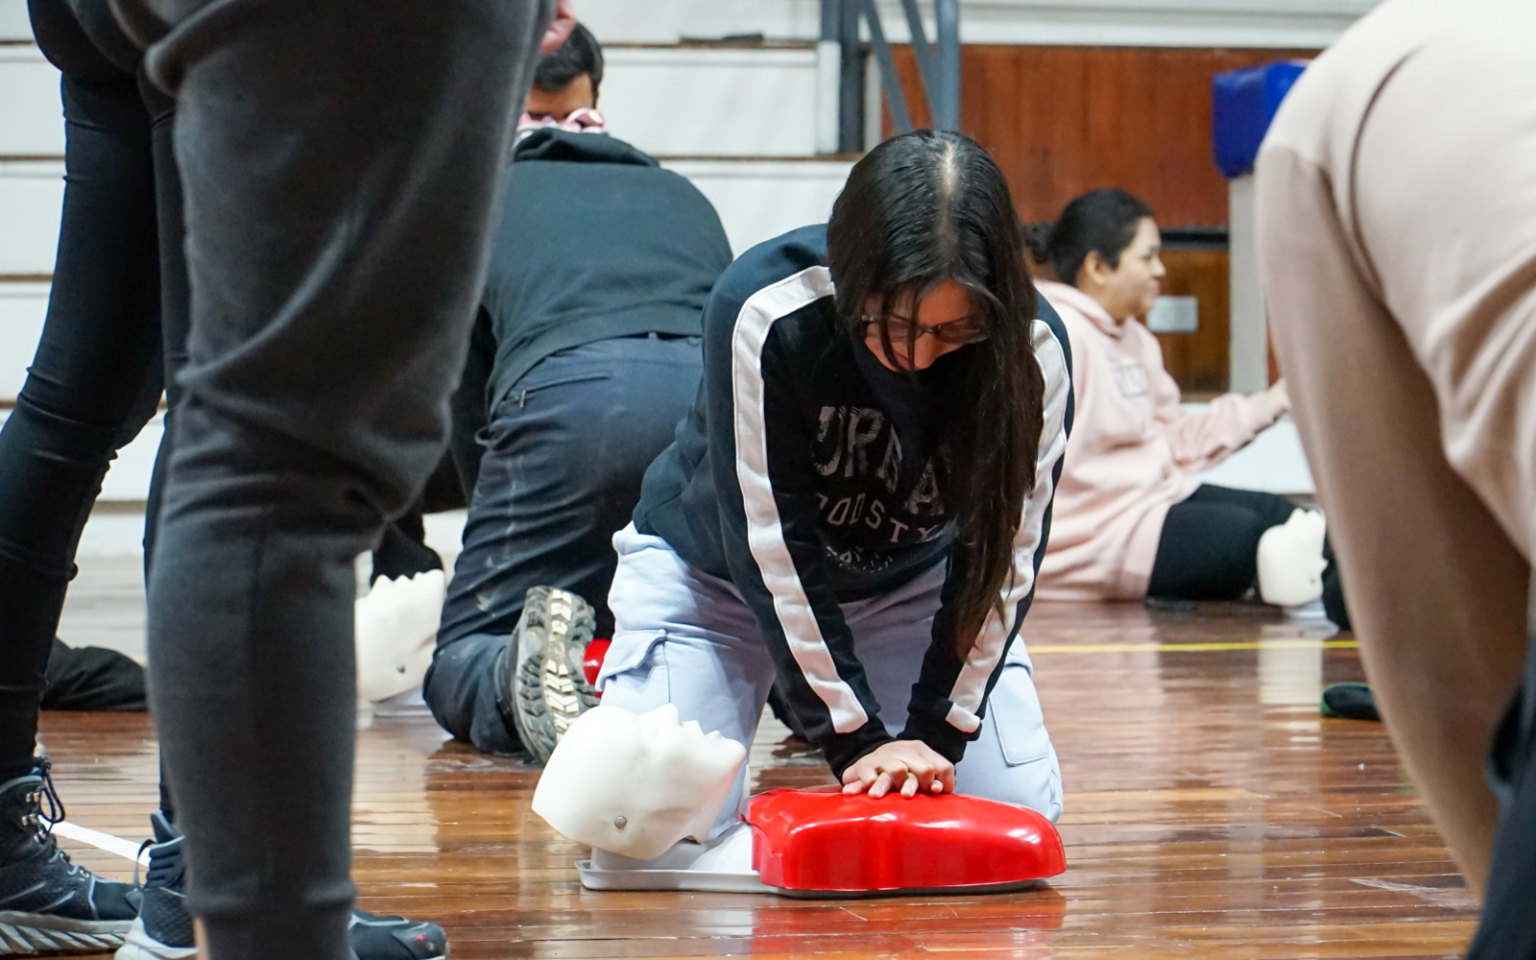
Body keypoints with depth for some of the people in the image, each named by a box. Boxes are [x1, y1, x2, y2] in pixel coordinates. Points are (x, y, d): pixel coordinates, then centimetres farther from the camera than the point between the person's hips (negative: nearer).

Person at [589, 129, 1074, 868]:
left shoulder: (1033, 350, -26)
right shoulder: (764, 315, -34)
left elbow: (1005, 552, -17)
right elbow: (770, 540, -28)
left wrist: (936, 729, -23)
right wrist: (855, 737, -29)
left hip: (913, 579, 3)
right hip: (715, 569, -3)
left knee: (1021, 806, -12)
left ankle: (816, 687, 15)